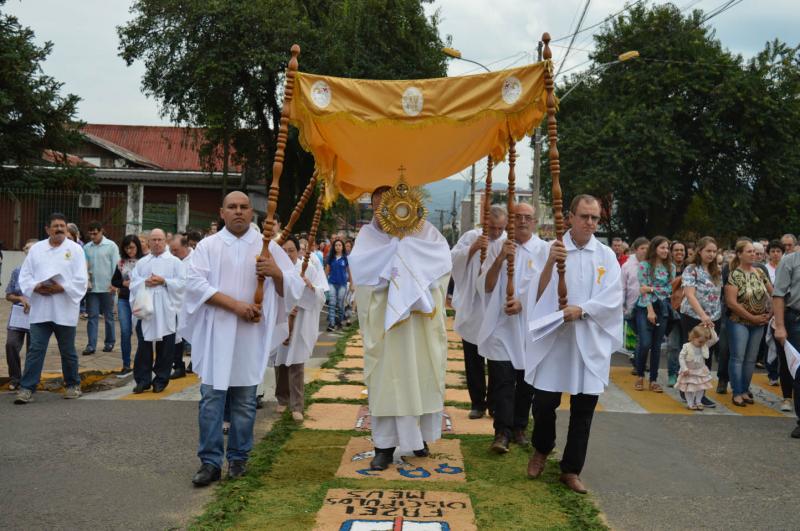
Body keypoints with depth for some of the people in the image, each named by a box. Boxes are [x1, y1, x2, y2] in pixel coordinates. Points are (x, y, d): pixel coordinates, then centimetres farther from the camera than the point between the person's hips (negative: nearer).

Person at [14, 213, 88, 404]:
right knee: (35, 349, -1)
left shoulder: (75, 249, -1)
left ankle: (73, 384, 26)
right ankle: (27, 388, 2)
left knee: (68, 351, 11)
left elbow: (81, 280, -7)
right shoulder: (36, 249, 7)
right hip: (40, 309, 2)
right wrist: (35, 287, -14)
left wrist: (62, 288, -19)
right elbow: (25, 275, 5)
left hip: (64, 310, -1)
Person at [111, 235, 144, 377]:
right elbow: (114, 281, 14)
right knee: (125, 332, 3)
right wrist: (124, 283, -4)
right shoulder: (121, 263, 8)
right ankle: (126, 365, 11)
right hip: (124, 300, 4)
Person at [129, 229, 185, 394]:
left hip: (166, 310, -2)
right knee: (144, 346, 2)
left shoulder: (175, 262, 4)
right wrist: (145, 282, -11)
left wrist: (164, 281, -13)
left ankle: (161, 379, 15)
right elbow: (133, 283, 7)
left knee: (165, 347, 4)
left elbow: (182, 283, -4)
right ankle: (143, 379, 10)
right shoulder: (141, 262, 13)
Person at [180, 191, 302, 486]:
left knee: (245, 400, 6)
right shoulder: (207, 246, 6)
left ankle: (238, 457, 18)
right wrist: (235, 304, -15)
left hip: (251, 335, 0)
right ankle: (210, 461, 5)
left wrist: (276, 273, -19)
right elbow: (195, 282, -7)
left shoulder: (267, 246, 7)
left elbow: (294, 287, 4)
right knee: (212, 397, -1)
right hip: (215, 333, 0)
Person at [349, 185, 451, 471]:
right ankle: (385, 445, 6)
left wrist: (406, 242, -15)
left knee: (421, 374, 9)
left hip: (419, 317, 1)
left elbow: (443, 255, -10)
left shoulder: (422, 228, 5)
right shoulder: (367, 234, 4)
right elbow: (358, 264, -13)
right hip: (384, 318, -1)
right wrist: (394, 247, -16)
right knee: (387, 379, 0)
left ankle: (419, 434, 26)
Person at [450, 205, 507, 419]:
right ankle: (477, 403, 23)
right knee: (474, 362, 10)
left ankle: (494, 402, 23)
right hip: (472, 312, 1)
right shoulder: (471, 236, -1)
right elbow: (453, 260, -12)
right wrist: (472, 248, -28)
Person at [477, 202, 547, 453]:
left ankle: (519, 427, 22)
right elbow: (487, 286, -1)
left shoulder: (543, 250, 1)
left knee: (525, 380, 9)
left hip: (529, 324, 1)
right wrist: (500, 259, -15)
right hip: (500, 324, -1)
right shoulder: (497, 247, 4)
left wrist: (523, 303, -18)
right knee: (502, 379, -7)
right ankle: (502, 432, -6)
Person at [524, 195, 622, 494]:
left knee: (583, 408, 6)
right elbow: (537, 291, -10)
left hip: (590, 342, 2)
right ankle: (542, 450, 32)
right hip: (552, 338, -1)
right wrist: (550, 262, -25)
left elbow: (613, 298, -4)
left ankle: (571, 469, 22)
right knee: (544, 402, 1)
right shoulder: (551, 249, -1)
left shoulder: (606, 256, 4)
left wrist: (581, 309, -18)